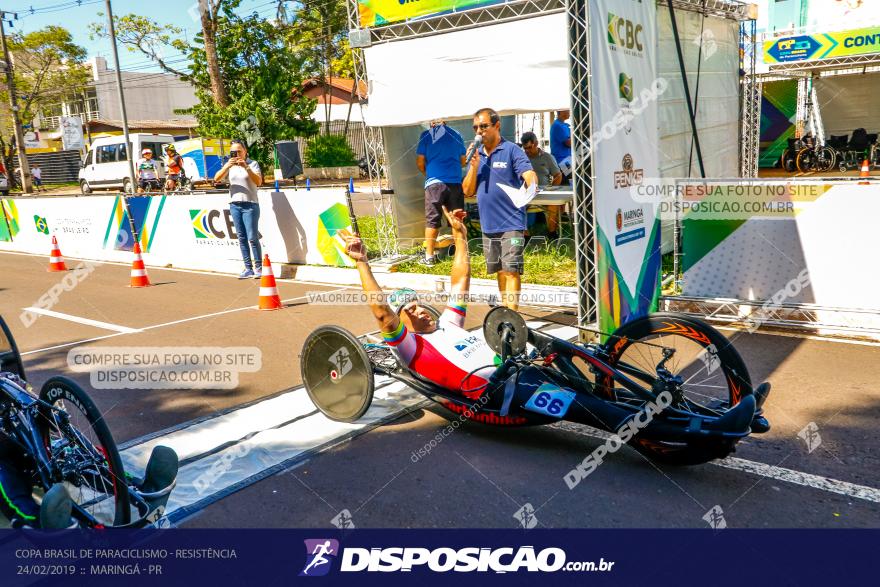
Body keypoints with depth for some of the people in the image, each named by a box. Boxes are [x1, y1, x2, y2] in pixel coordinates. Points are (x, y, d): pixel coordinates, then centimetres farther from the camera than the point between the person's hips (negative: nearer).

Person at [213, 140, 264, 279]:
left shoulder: (252, 164, 0)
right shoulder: (229, 165, 11)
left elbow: (259, 182, -13)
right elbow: (216, 179, -1)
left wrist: (246, 167, -24)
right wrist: (226, 166, -16)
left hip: (250, 204, -4)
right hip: (234, 204, 5)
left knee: (252, 237, -8)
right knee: (242, 238, 5)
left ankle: (259, 268, -1)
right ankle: (248, 268, 9)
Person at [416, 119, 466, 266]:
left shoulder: (426, 135, 1)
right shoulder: (456, 135, 9)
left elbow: (420, 162, 0)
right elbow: (463, 161, 15)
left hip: (434, 182, -2)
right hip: (455, 181, 2)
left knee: (432, 219, 3)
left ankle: (429, 256, 1)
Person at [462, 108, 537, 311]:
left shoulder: (511, 150, -5)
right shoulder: (477, 155, 12)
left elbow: (529, 174, -19)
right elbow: (468, 191, 9)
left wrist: (531, 185, -42)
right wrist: (473, 166, -7)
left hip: (511, 223, -6)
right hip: (488, 225, 6)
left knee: (511, 270, -8)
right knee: (500, 271, 15)